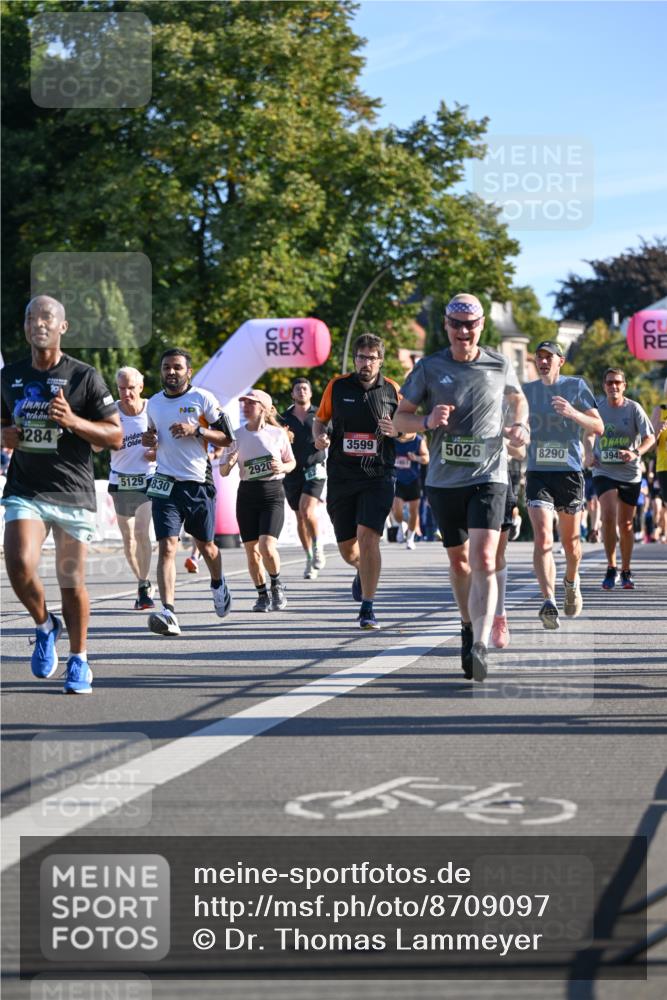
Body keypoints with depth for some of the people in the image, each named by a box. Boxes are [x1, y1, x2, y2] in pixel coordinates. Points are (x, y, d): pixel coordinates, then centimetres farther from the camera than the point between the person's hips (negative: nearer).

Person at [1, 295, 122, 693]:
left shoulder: (84, 377, -2)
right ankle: (44, 626, 9)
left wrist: (73, 421, -17)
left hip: (74, 495, -2)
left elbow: (115, 436, -1)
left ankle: (79, 661, 20)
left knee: (73, 583, 1)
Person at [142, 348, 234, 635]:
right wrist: (149, 440, 3)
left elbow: (227, 438, -6)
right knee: (166, 546, -14)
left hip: (199, 482, -2)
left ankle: (218, 584, 48)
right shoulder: (154, 403, 10)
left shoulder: (203, 399, -4)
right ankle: (167, 612, -24)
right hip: (165, 483, 2)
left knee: (205, 545, 15)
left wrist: (196, 430, -20)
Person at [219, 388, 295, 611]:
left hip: (273, 493, -2)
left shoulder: (278, 434, 0)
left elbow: (291, 462, 13)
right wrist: (229, 463, -16)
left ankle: (276, 585, 9)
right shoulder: (237, 435, 3)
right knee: (251, 551, 3)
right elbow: (223, 471, 6)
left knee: (267, 547, -17)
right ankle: (262, 595, 21)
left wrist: (282, 467, -8)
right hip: (247, 494, 3)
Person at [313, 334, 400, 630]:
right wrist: (319, 436, -6)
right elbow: (320, 419, 16)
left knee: (367, 536, -18)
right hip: (341, 477, 2)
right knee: (347, 548, 8)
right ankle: (363, 571, 46)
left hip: (378, 476, -2)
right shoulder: (337, 386, 4)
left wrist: (395, 431, -11)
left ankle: (367, 608, -12)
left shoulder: (392, 390, 3)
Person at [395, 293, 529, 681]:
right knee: (458, 559, 15)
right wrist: (427, 421, -16)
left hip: (489, 477, -2)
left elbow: (518, 399, 23)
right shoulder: (429, 368, 0)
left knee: (483, 560, -17)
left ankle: (480, 648, -25)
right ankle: (469, 626, 39)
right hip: (444, 479, 2)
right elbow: (400, 418, 5)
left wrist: (520, 425, 3)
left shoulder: (500, 366, 2)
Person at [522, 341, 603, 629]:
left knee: (570, 539, 10)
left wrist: (572, 413, -19)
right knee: (542, 538, -16)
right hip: (537, 473, 1)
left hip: (570, 472, -1)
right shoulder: (527, 390, 10)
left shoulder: (576, 386, 1)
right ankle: (548, 601, -23)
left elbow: (598, 426, -3)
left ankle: (572, 582, 41)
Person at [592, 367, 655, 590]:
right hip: (604, 472, 0)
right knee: (608, 516, -21)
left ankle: (626, 571, 24)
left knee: (626, 524, 8)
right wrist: (589, 454, 0)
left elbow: (650, 438, -11)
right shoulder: (596, 406, -1)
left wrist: (636, 453, -30)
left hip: (630, 473, 0)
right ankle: (611, 568, -8)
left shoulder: (634, 408, -6)